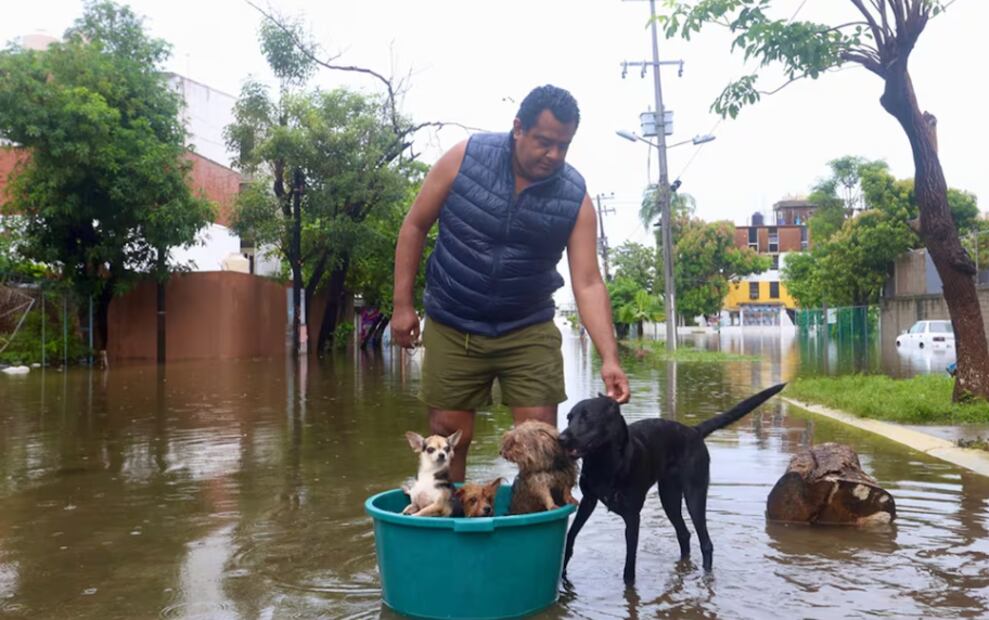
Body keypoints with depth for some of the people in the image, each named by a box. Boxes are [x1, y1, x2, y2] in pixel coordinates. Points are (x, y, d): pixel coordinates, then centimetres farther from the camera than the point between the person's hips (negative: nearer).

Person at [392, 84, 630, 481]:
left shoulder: (575, 197, -10)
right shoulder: (465, 158, -11)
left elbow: (587, 284, -12)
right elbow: (415, 227, -2)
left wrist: (609, 357, -24)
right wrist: (402, 304, -4)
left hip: (528, 330, 1)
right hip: (451, 328, 0)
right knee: (448, 435, 6)